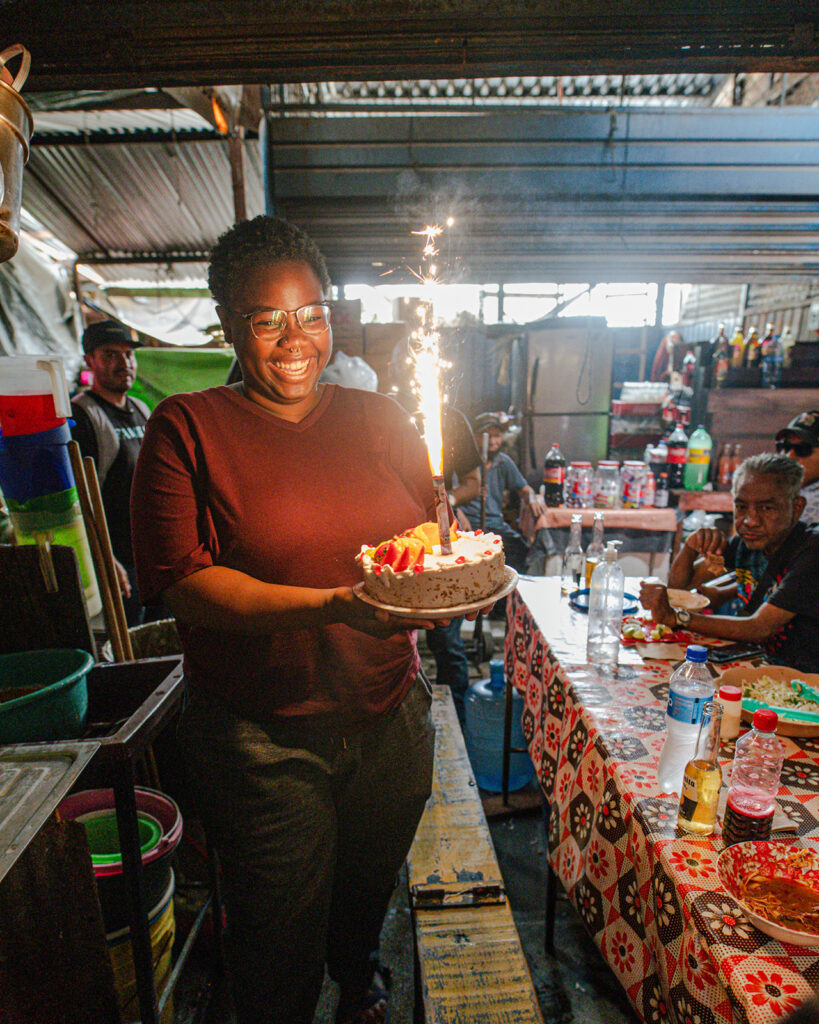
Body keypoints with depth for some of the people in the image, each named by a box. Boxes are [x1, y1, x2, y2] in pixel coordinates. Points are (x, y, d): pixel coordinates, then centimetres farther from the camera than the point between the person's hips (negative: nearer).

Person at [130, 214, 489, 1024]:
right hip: (261, 738, -4)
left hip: (390, 720, 5)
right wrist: (335, 605, -29)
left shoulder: (379, 419, 4)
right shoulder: (186, 428, -8)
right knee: (280, 948, 16)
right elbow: (184, 583, -17)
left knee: (370, 889, 29)